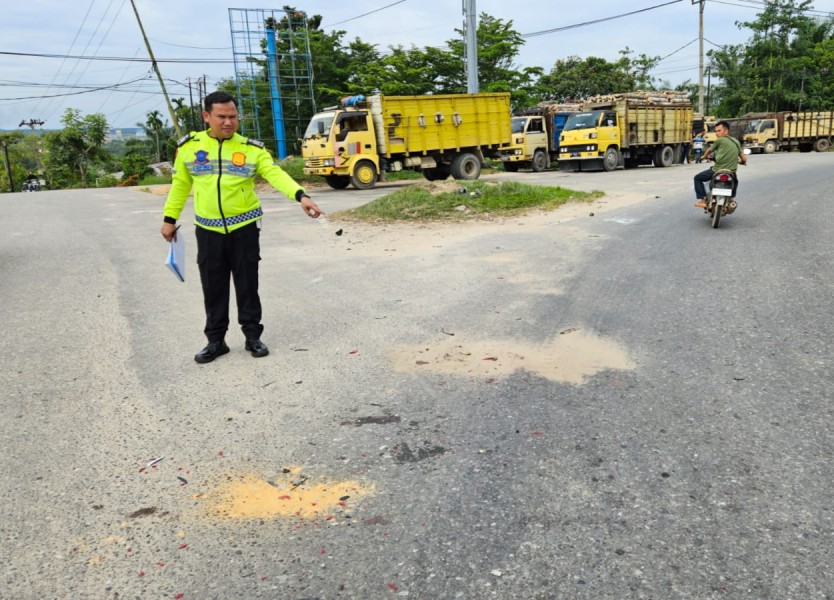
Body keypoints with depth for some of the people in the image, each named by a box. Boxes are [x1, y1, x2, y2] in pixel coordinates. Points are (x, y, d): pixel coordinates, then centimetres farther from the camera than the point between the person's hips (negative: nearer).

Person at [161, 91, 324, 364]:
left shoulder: (251, 148, -4)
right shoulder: (189, 146, 1)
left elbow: (275, 174, -16)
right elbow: (180, 184, 11)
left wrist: (301, 196, -32)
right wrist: (169, 218, 12)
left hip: (244, 228, -1)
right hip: (208, 230, 1)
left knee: (247, 286, 7)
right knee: (213, 289, 9)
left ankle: (253, 337, 21)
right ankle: (216, 340, 22)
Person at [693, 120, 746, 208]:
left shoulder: (719, 140, -3)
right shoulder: (736, 142, 12)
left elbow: (709, 150, 12)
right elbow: (744, 158, 11)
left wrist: (705, 157, 35)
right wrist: (743, 162, 35)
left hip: (717, 171, -6)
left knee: (697, 178, 14)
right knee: (735, 181, 40)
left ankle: (702, 200, 2)